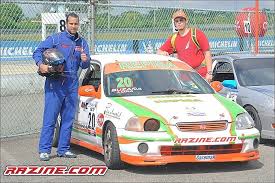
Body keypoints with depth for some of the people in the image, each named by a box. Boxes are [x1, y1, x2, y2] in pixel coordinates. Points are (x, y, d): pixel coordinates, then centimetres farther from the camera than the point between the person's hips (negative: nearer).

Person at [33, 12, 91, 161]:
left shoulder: (82, 43, 12)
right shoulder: (55, 39, -1)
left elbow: (85, 65, 11)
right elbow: (38, 52, -2)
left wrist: (85, 60, -12)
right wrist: (40, 64, -21)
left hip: (72, 83, 5)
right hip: (55, 83, -5)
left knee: (68, 118, 8)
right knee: (50, 118, -7)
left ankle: (63, 149, 15)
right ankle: (44, 150, -4)